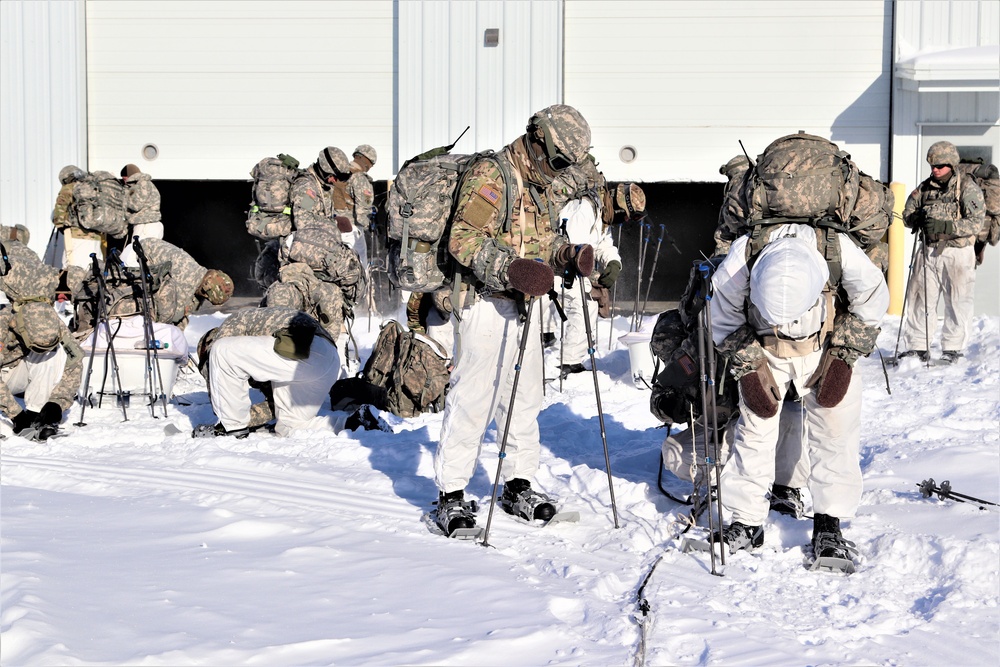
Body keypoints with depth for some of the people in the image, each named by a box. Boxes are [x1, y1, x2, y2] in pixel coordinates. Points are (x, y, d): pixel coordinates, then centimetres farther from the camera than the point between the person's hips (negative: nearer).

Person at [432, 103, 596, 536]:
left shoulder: (535, 187, 18)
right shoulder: (489, 177, -12)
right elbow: (463, 240, -20)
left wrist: (569, 254, 2)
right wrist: (512, 269, -32)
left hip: (525, 306, 9)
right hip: (488, 304, -9)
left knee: (525, 399, 14)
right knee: (473, 399, -8)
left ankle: (518, 487, 25)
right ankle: (450, 496, -1)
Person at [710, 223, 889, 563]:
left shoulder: (840, 252, -34)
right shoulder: (740, 260, -33)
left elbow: (871, 301, -12)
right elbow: (722, 319, -12)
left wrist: (841, 358, -12)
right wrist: (749, 368, -14)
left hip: (826, 348, 0)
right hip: (764, 351, 0)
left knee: (835, 432, -6)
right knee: (754, 432, -3)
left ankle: (828, 523, 6)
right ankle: (747, 521, 10)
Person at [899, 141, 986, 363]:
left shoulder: (967, 187, -5)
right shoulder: (925, 187, 9)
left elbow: (976, 221, -14)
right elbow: (907, 213, 13)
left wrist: (945, 226, -25)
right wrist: (916, 218, -12)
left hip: (957, 253, -4)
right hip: (928, 251, 4)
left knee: (957, 302, 2)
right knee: (919, 299, 4)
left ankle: (952, 349, 12)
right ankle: (917, 346, 13)